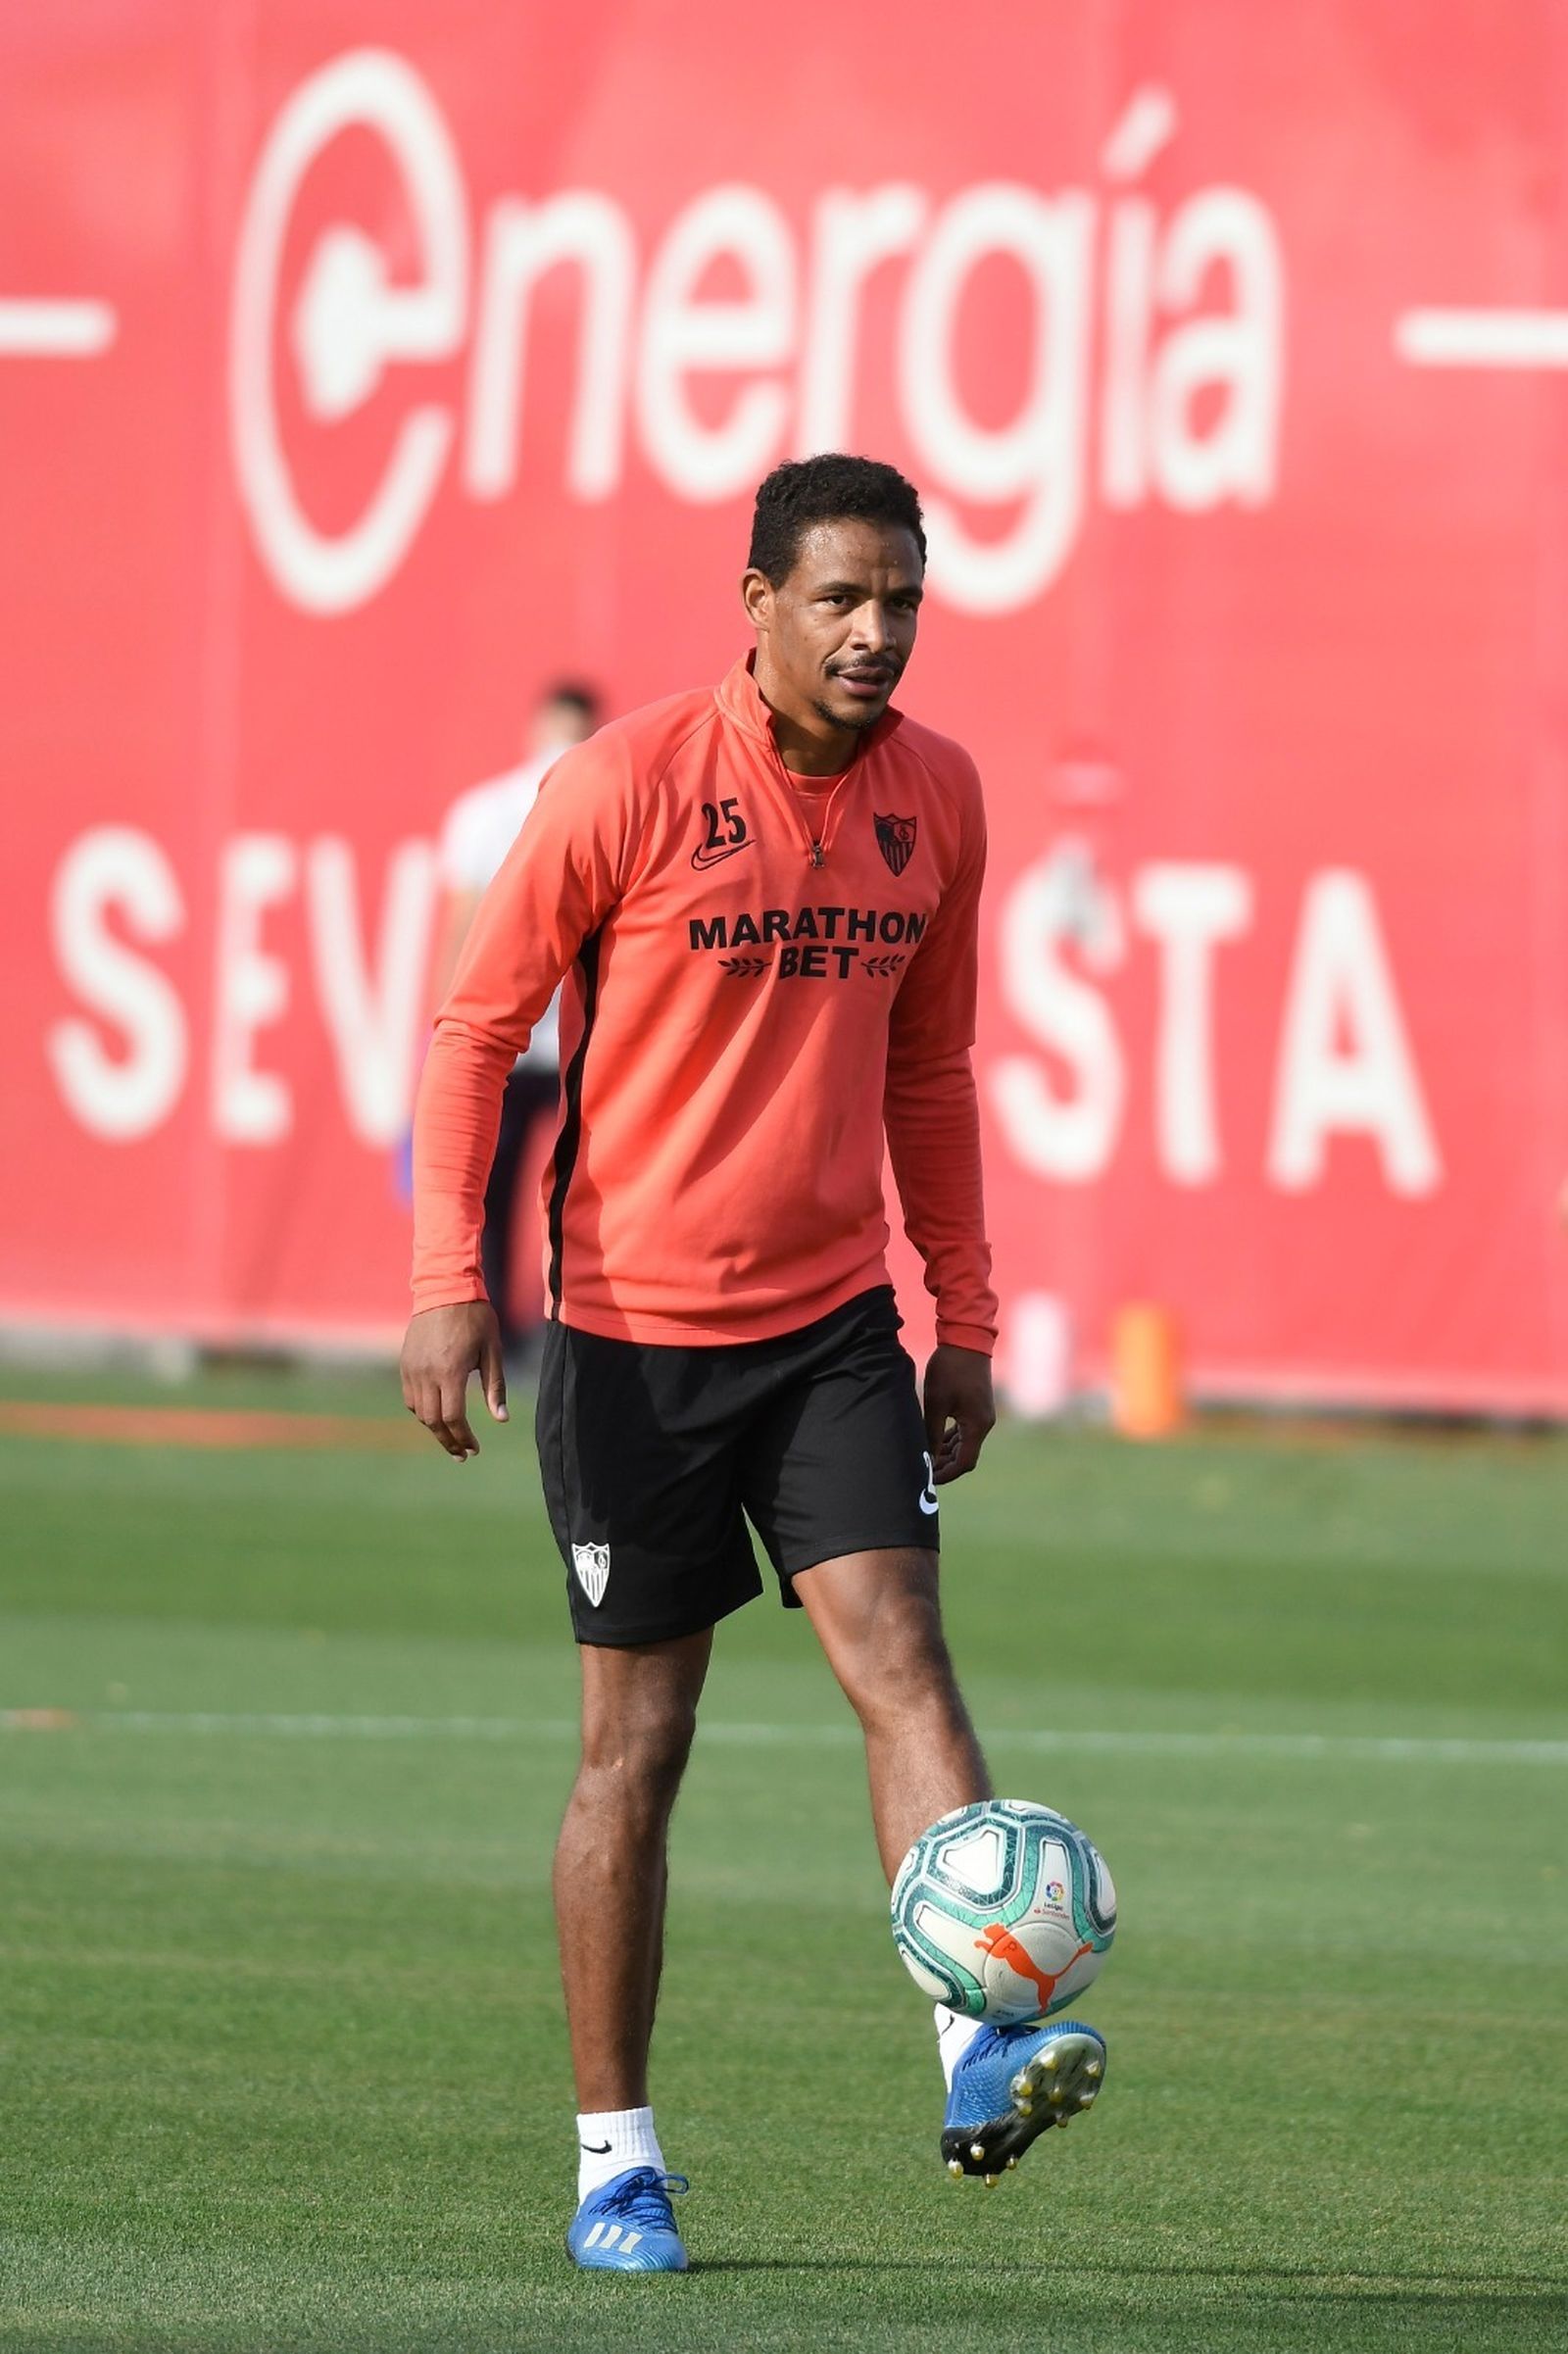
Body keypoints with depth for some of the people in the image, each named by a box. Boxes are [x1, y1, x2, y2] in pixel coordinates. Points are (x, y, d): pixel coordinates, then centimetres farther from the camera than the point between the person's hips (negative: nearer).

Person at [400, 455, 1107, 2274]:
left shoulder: (936, 797, 3)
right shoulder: (630, 784, -11)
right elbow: (474, 1027, -6)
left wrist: (964, 1318, 13)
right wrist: (449, 1275, -14)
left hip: (834, 1321, 3)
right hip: (631, 1332, -3)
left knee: (900, 1653, -15)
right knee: (635, 1745, 2)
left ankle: (982, 2058, -26)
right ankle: (614, 2159, 12)